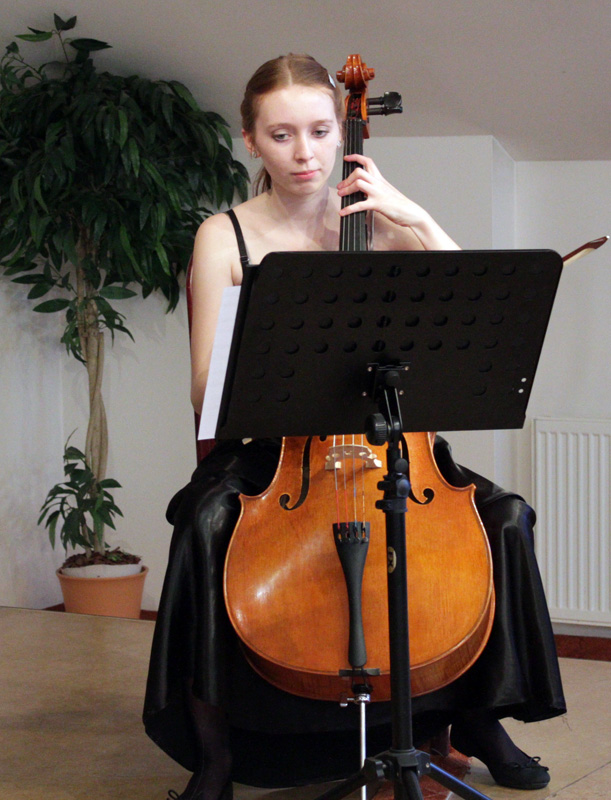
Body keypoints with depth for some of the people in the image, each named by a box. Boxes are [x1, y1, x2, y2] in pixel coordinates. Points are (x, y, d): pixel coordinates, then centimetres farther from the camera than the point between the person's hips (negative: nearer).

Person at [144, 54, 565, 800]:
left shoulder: (379, 222, 7)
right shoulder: (224, 236, 2)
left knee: (504, 516, -21)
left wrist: (416, 220, -13)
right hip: (266, 451, -2)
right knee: (208, 526, -33)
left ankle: (479, 718, 0)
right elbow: (207, 395, -4)